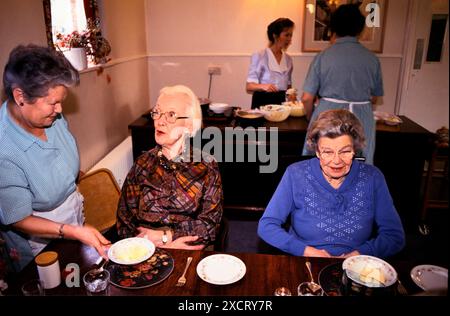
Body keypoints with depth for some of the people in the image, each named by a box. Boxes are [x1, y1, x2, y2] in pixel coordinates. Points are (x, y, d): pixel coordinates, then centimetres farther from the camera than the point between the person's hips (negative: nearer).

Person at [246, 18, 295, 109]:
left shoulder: (288, 59, 10)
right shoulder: (259, 56, -5)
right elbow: (249, 87, -9)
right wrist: (263, 86, -27)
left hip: (281, 102, 4)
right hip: (262, 103, -4)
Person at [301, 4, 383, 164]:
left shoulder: (323, 56, -5)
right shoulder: (372, 58, 2)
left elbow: (307, 98, -6)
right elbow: (374, 98, 11)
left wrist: (311, 118, 13)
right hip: (362, 120, 2)